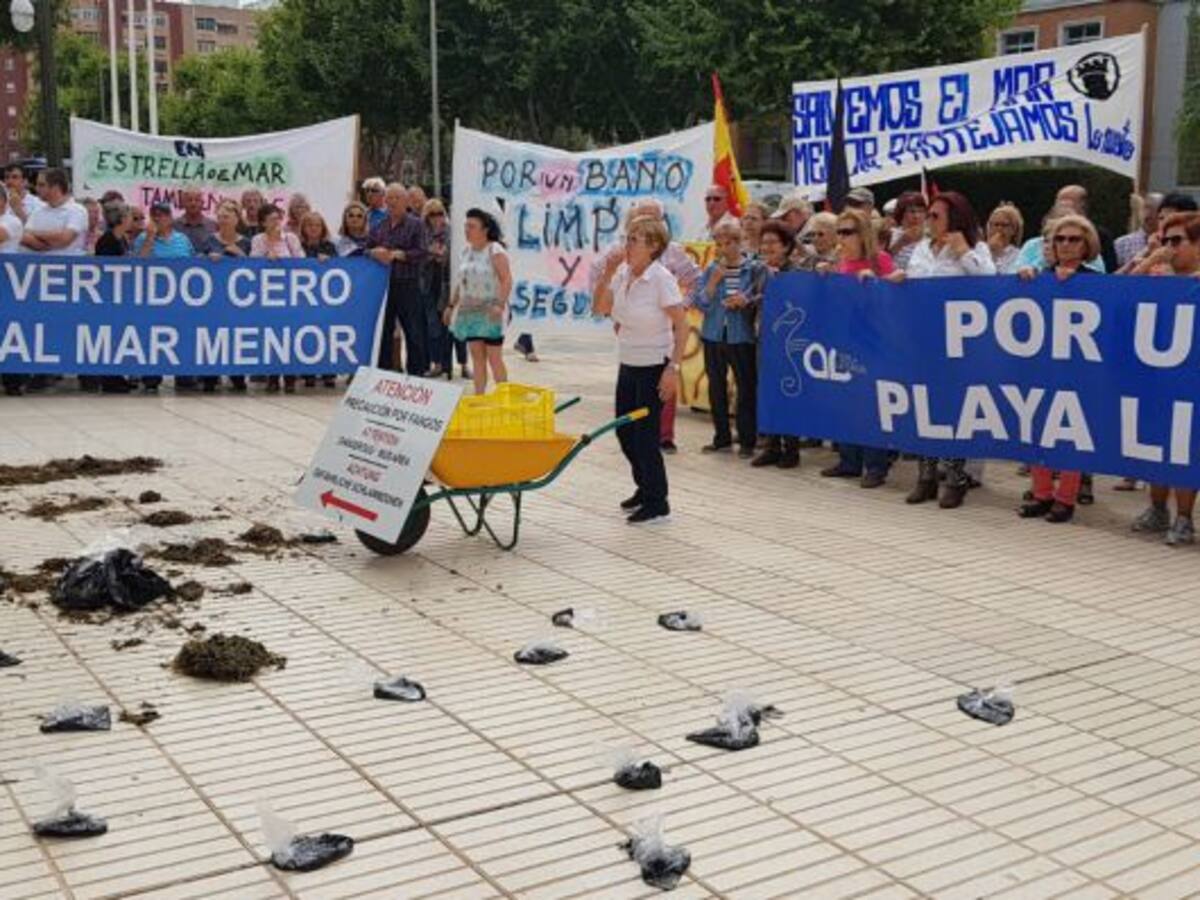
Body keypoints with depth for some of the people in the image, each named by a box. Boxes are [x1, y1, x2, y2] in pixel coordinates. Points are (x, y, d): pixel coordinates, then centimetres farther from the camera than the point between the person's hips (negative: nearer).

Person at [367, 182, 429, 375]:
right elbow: (366, 250, 15)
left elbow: (422, 252, -9)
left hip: (408, 285, -4)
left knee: (414, 333, -2)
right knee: (383, 332, 9)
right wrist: (375, 253, -7)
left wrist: (397, 254, -15)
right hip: (383, 285, 4)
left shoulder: (415, 225, 1)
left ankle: (416, 372, 5)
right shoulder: (378, 226, 15)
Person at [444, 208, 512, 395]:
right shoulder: (466, 251, 13)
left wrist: (500, 304, -26)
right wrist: (451, 306, 18)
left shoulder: (495, 251, -8)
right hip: (469, 310, 7)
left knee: (494, 357, -5)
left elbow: (507, 280, -16)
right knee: (476, 356, 6)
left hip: (490, 312, -7)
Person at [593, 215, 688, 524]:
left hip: (654, 366, -7)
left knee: (645, 434, -3)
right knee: (624, 430, 14)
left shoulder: (661, 278, -18)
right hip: (628, 365, 7)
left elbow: (682, 325, -18)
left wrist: (673, 368, -22)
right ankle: (645, 488, 35)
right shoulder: (623, 273, 1)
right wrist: (607, 274, -9)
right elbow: (599, 308, 5)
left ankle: (657, 504, 11)